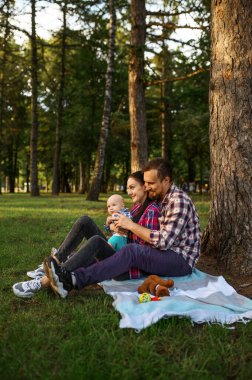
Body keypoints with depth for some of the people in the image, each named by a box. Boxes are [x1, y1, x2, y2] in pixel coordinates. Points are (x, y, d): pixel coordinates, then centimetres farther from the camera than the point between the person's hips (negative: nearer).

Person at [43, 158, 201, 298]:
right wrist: (124, 227, -4)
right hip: (164, 254, 8)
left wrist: (131, 225, -19)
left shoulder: (179, 201, -17)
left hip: (182, 259, -8)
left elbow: (164, 241, -24)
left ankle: (74, 280, -41)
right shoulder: (160, 198, 11)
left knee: (133, 251, -33)